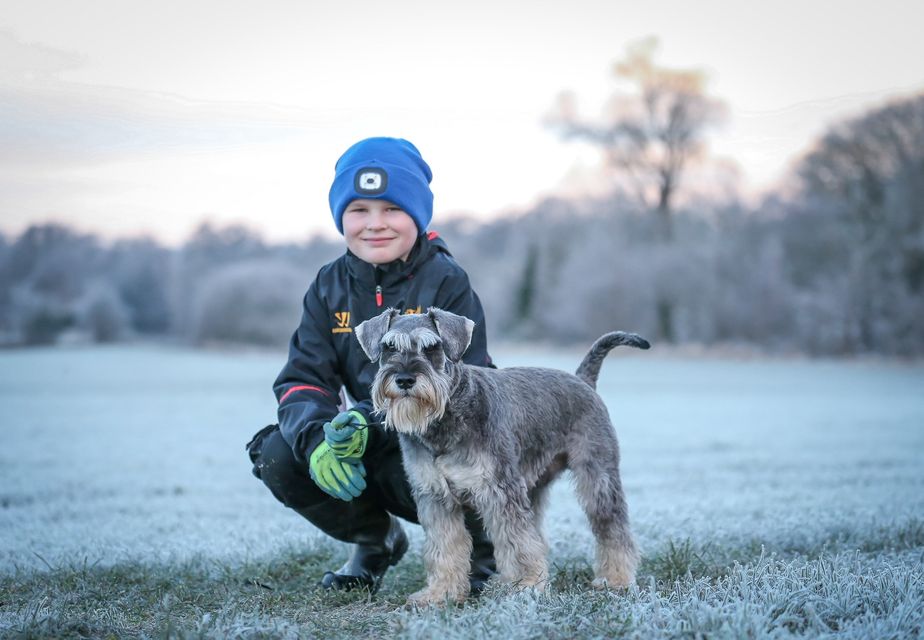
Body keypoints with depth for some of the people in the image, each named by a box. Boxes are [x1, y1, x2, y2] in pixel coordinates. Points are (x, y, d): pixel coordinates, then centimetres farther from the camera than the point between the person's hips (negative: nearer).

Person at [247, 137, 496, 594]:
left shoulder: (447, 283, -12)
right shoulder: (330, 286, 1)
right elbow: (302, 378, -7)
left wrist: (374, 422, -38)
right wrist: (318, 439, -31)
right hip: (372, 449, 5)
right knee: (277, 455, -19)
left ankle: (478, 550, 0)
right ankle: (377, 539, 9)